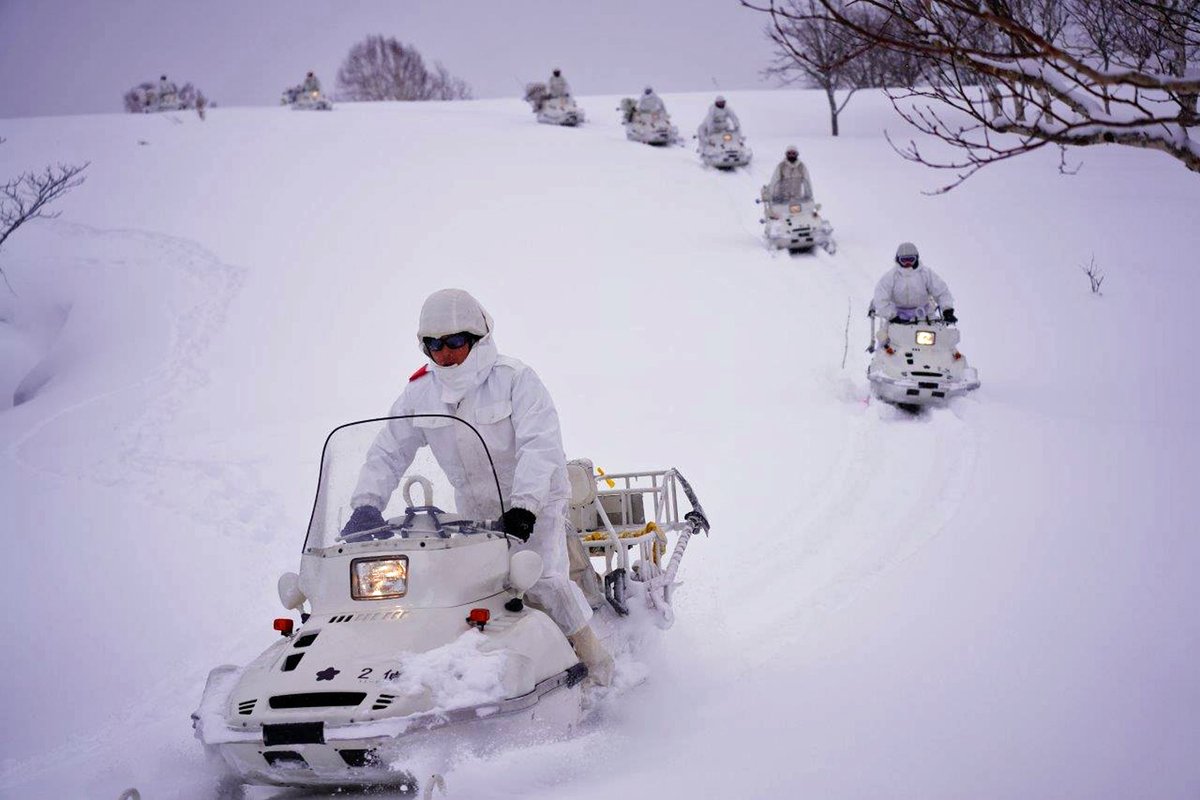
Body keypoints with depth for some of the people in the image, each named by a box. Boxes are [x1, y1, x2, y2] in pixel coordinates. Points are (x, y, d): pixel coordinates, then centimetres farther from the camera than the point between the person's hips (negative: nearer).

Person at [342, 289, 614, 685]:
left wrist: (524, 506, -36)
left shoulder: (514, 379, -13)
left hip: (536, 506, -5)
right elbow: (387, 453, 3)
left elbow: (540, 445, -22)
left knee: (542, 581, -25)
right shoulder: (420, 394, 1)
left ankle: (596, 666, -12)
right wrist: (366, 506, -14)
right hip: (476, 514, 5)